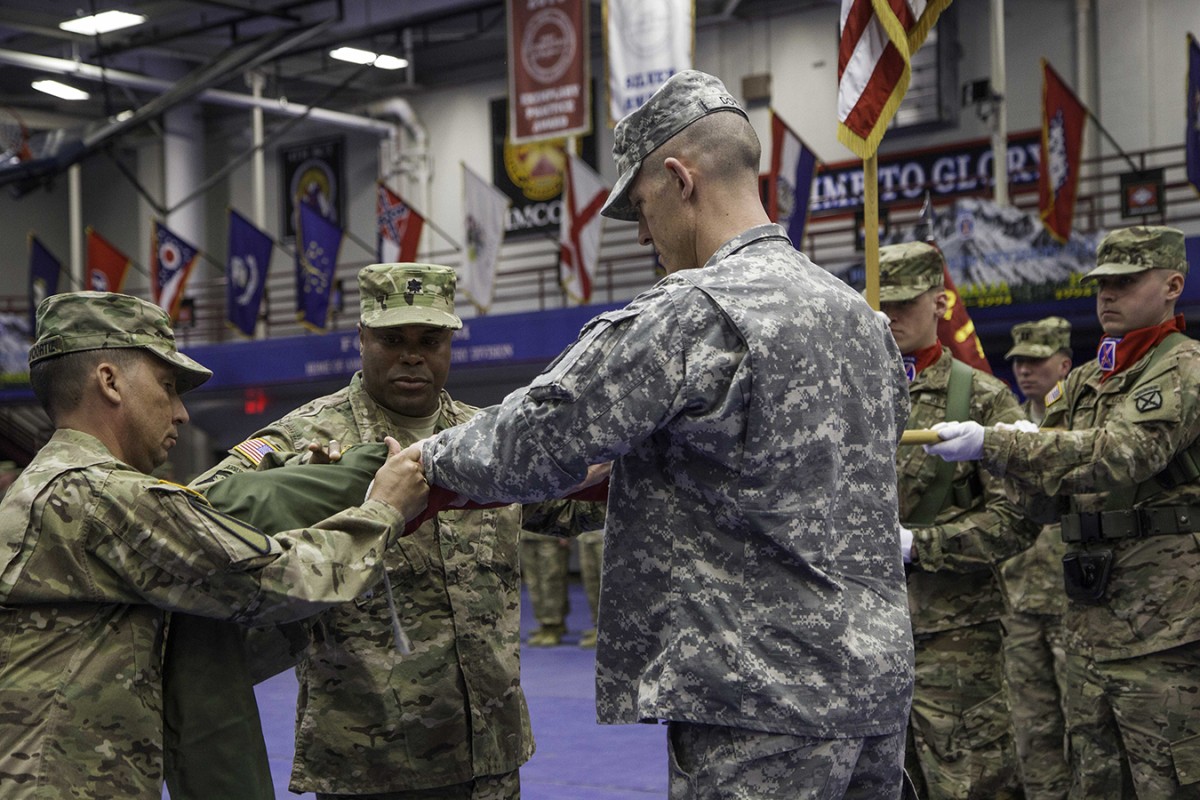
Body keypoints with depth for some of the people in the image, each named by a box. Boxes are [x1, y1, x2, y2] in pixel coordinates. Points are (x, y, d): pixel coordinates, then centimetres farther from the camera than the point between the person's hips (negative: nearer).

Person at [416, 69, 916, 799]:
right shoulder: (861, 316, 12)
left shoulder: (690, 315, -15)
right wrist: (634, 466, 23)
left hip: (769, 699, -9)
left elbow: (532, 444, -13)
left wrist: (435, 457, 7)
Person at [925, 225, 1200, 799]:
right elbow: (1047, 503, 15)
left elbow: (1122, 452, -24)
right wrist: (1011, 463, -7)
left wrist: (993, 444, -29)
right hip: (1089, 623, 8)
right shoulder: (1082, 383, 18)